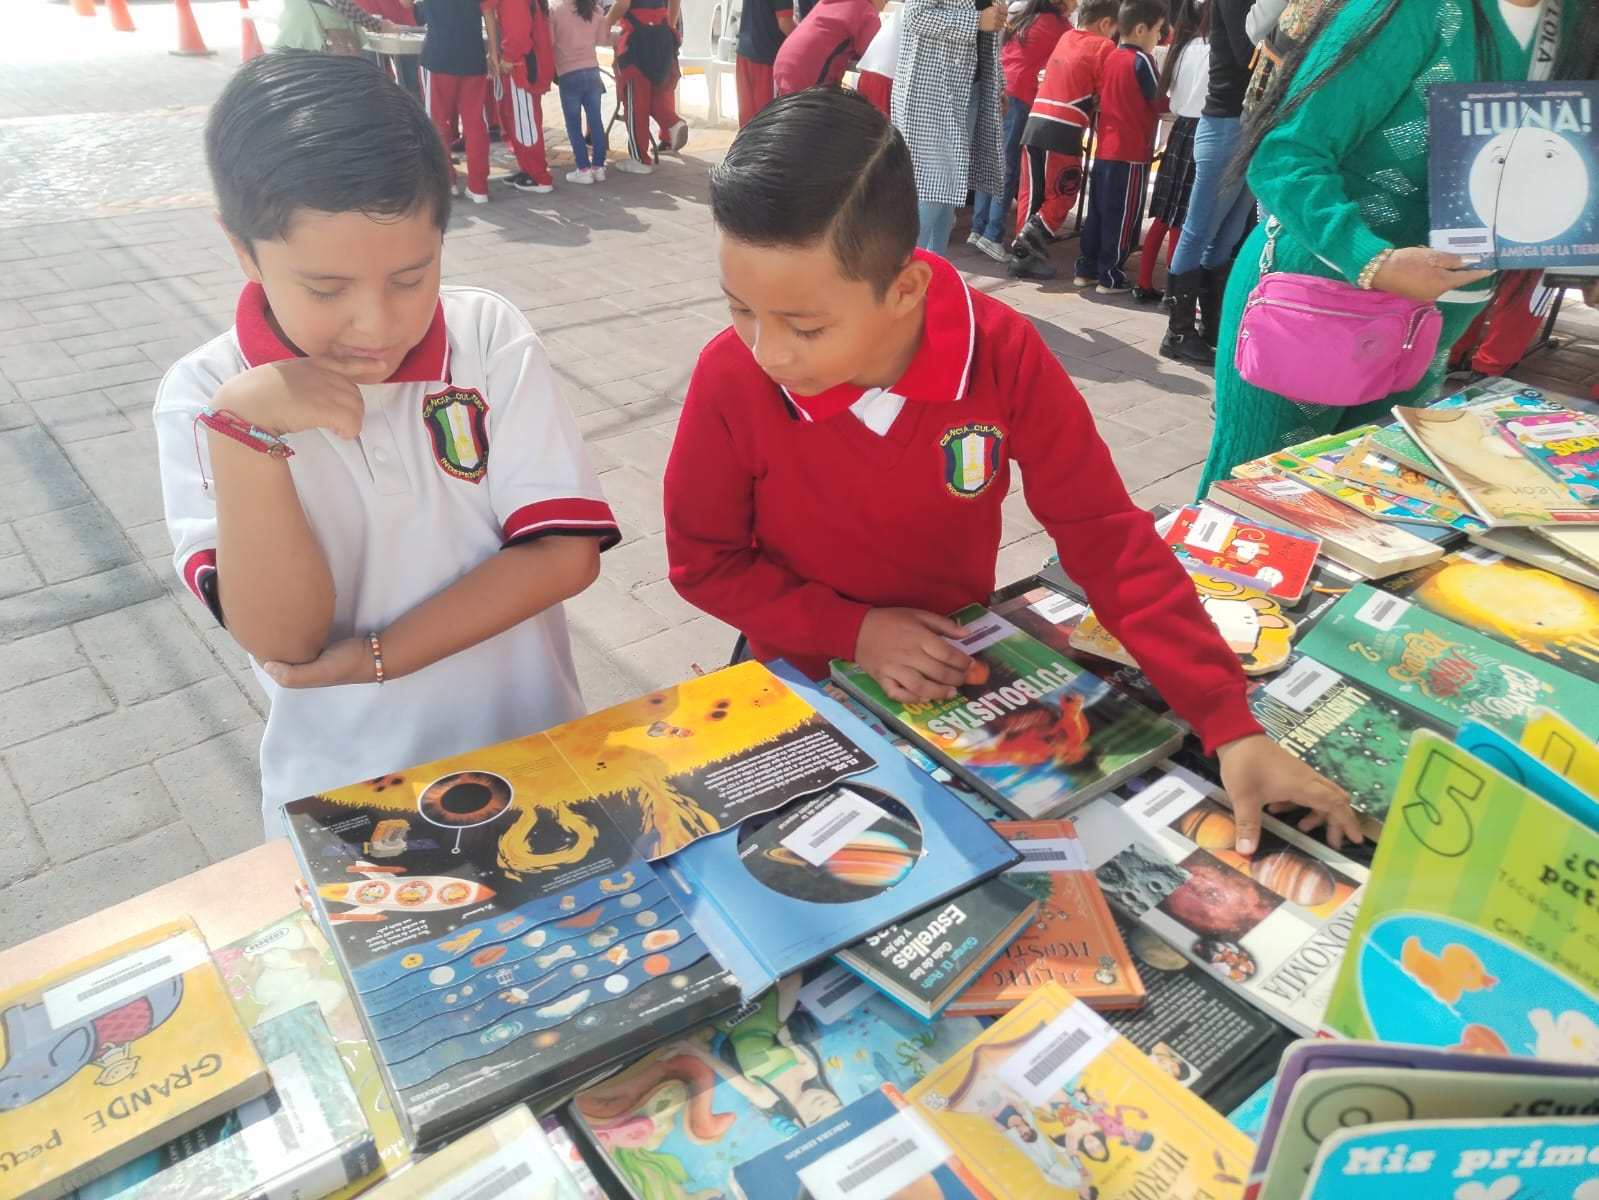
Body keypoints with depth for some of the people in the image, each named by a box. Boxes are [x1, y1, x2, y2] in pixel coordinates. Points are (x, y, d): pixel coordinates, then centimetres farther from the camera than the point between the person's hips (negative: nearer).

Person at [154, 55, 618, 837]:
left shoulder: (488, 336, -7)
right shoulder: (203, 395, -8)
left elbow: (565, 554, -11)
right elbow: (283, 639, -13)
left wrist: (361, 659, -13)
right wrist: (246, 428, -23)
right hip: (342, 795, 0)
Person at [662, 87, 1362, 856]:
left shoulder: (1003, 353, -23)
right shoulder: (730, 379, -24)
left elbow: (1106, 536, -18)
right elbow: (700, 560, -10)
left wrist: (1228, 722, -23)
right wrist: (851, 628, -21)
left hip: (959, 665, 1)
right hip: (807, 679, -1)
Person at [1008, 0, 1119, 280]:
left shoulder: (1064, 38, 20)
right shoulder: (1104, 47, 0)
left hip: (1035, 123, 6)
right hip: (1063, 130, -6)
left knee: (1031, 193, 9)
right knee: (1062, 194, 6)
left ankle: (1023, 253, 8)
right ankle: (1035, 234, -13)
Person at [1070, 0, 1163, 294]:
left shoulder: (1111, 58, 9)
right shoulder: (1142, 60, -11)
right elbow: (1159, 102, -3)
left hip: (1104, 150, 7)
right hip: (1131, 153, -7)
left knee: (1097, 213, 13)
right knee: (1122, 219, 0)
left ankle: (1086, 270, 17)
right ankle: (1110, 277, 4)